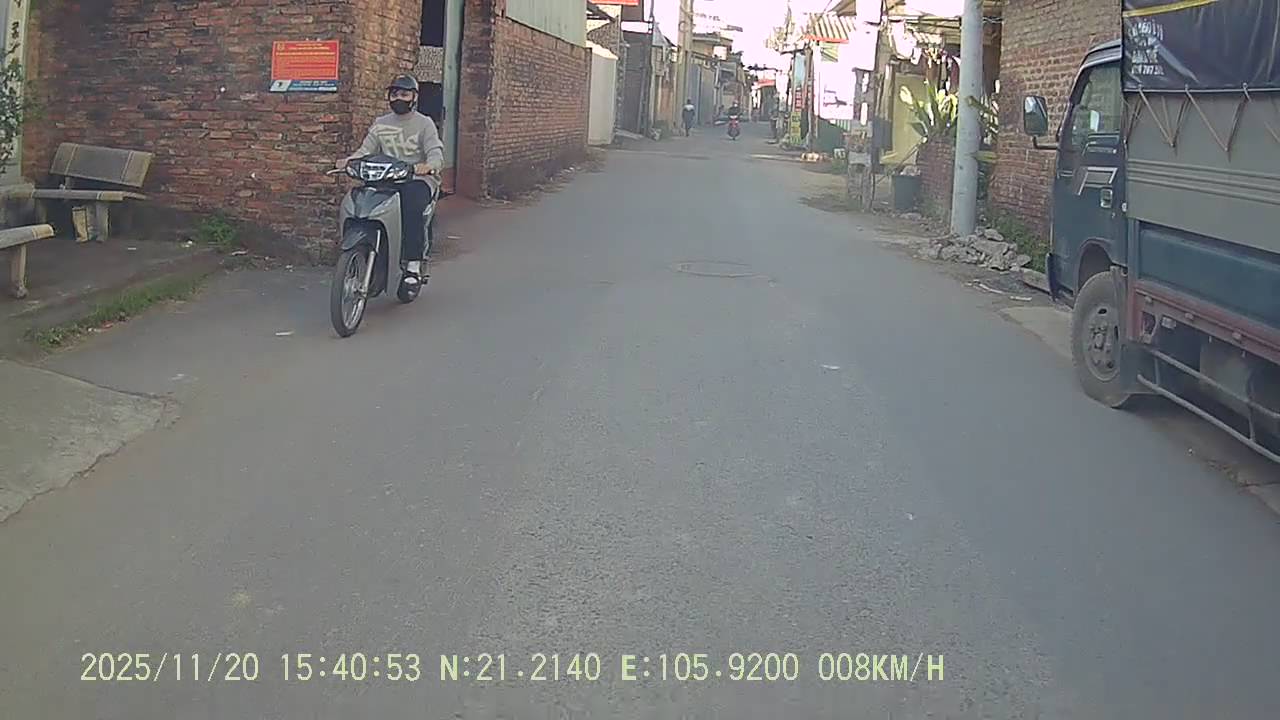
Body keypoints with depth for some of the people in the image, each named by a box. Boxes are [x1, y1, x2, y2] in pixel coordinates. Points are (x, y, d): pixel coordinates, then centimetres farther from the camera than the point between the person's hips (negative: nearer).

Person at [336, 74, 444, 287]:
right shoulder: (380, 124, 19)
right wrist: (350, 159, -14)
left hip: (417, 179, -4)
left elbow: (436, 152, -8)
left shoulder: (424, 123, 6)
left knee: (411, 207, -36)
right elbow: (367, 149, 8)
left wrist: (430, 165, -32)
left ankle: (414, 264, -31)